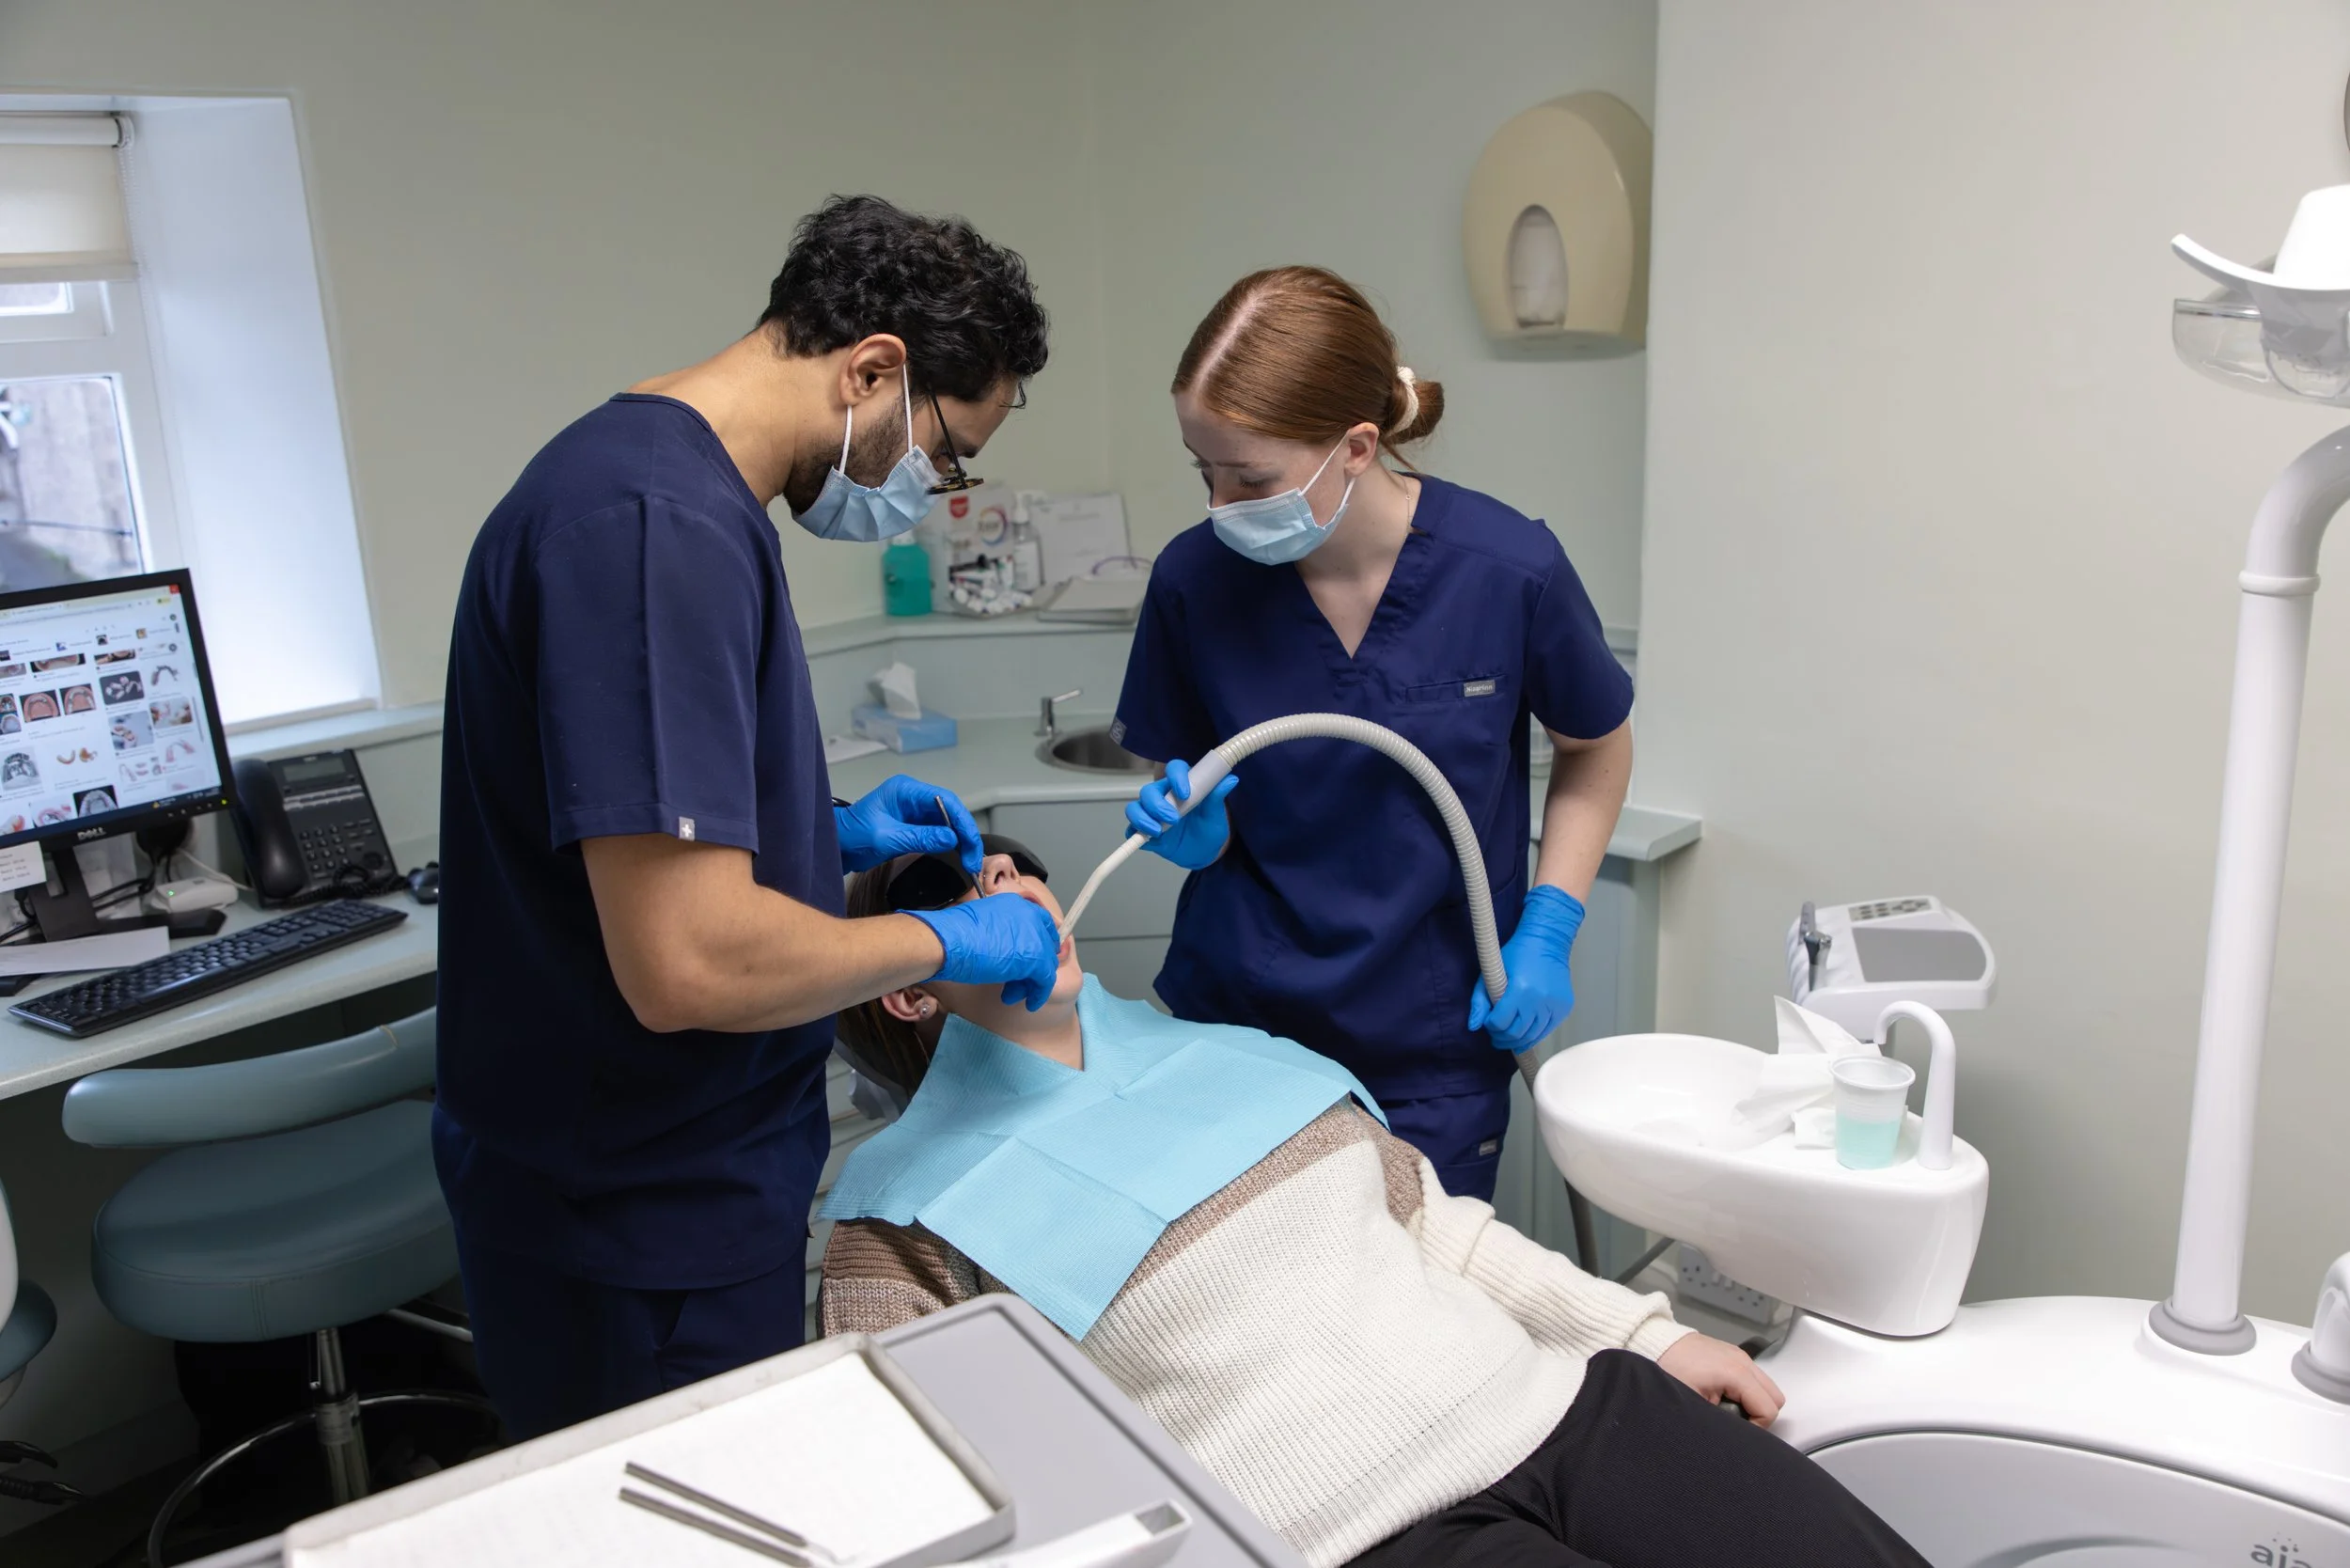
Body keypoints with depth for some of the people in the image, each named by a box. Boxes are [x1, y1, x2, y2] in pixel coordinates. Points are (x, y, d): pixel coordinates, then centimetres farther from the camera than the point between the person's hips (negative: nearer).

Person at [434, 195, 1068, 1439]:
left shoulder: (658, 474, 7)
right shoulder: (661, 523, -27)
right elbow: (692, 963, -32)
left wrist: (831, 830, 8)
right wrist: (942, 940, -17)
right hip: (644, 1239, -10)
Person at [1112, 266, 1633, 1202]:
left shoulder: (1508, 571, -15)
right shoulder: (1194, 579, -10)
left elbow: (1595, 749, 5)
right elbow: (1211, 830, 3)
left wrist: (1546, 930, -4)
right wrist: (1189, 827, -19)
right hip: (1231, 1021, 1)